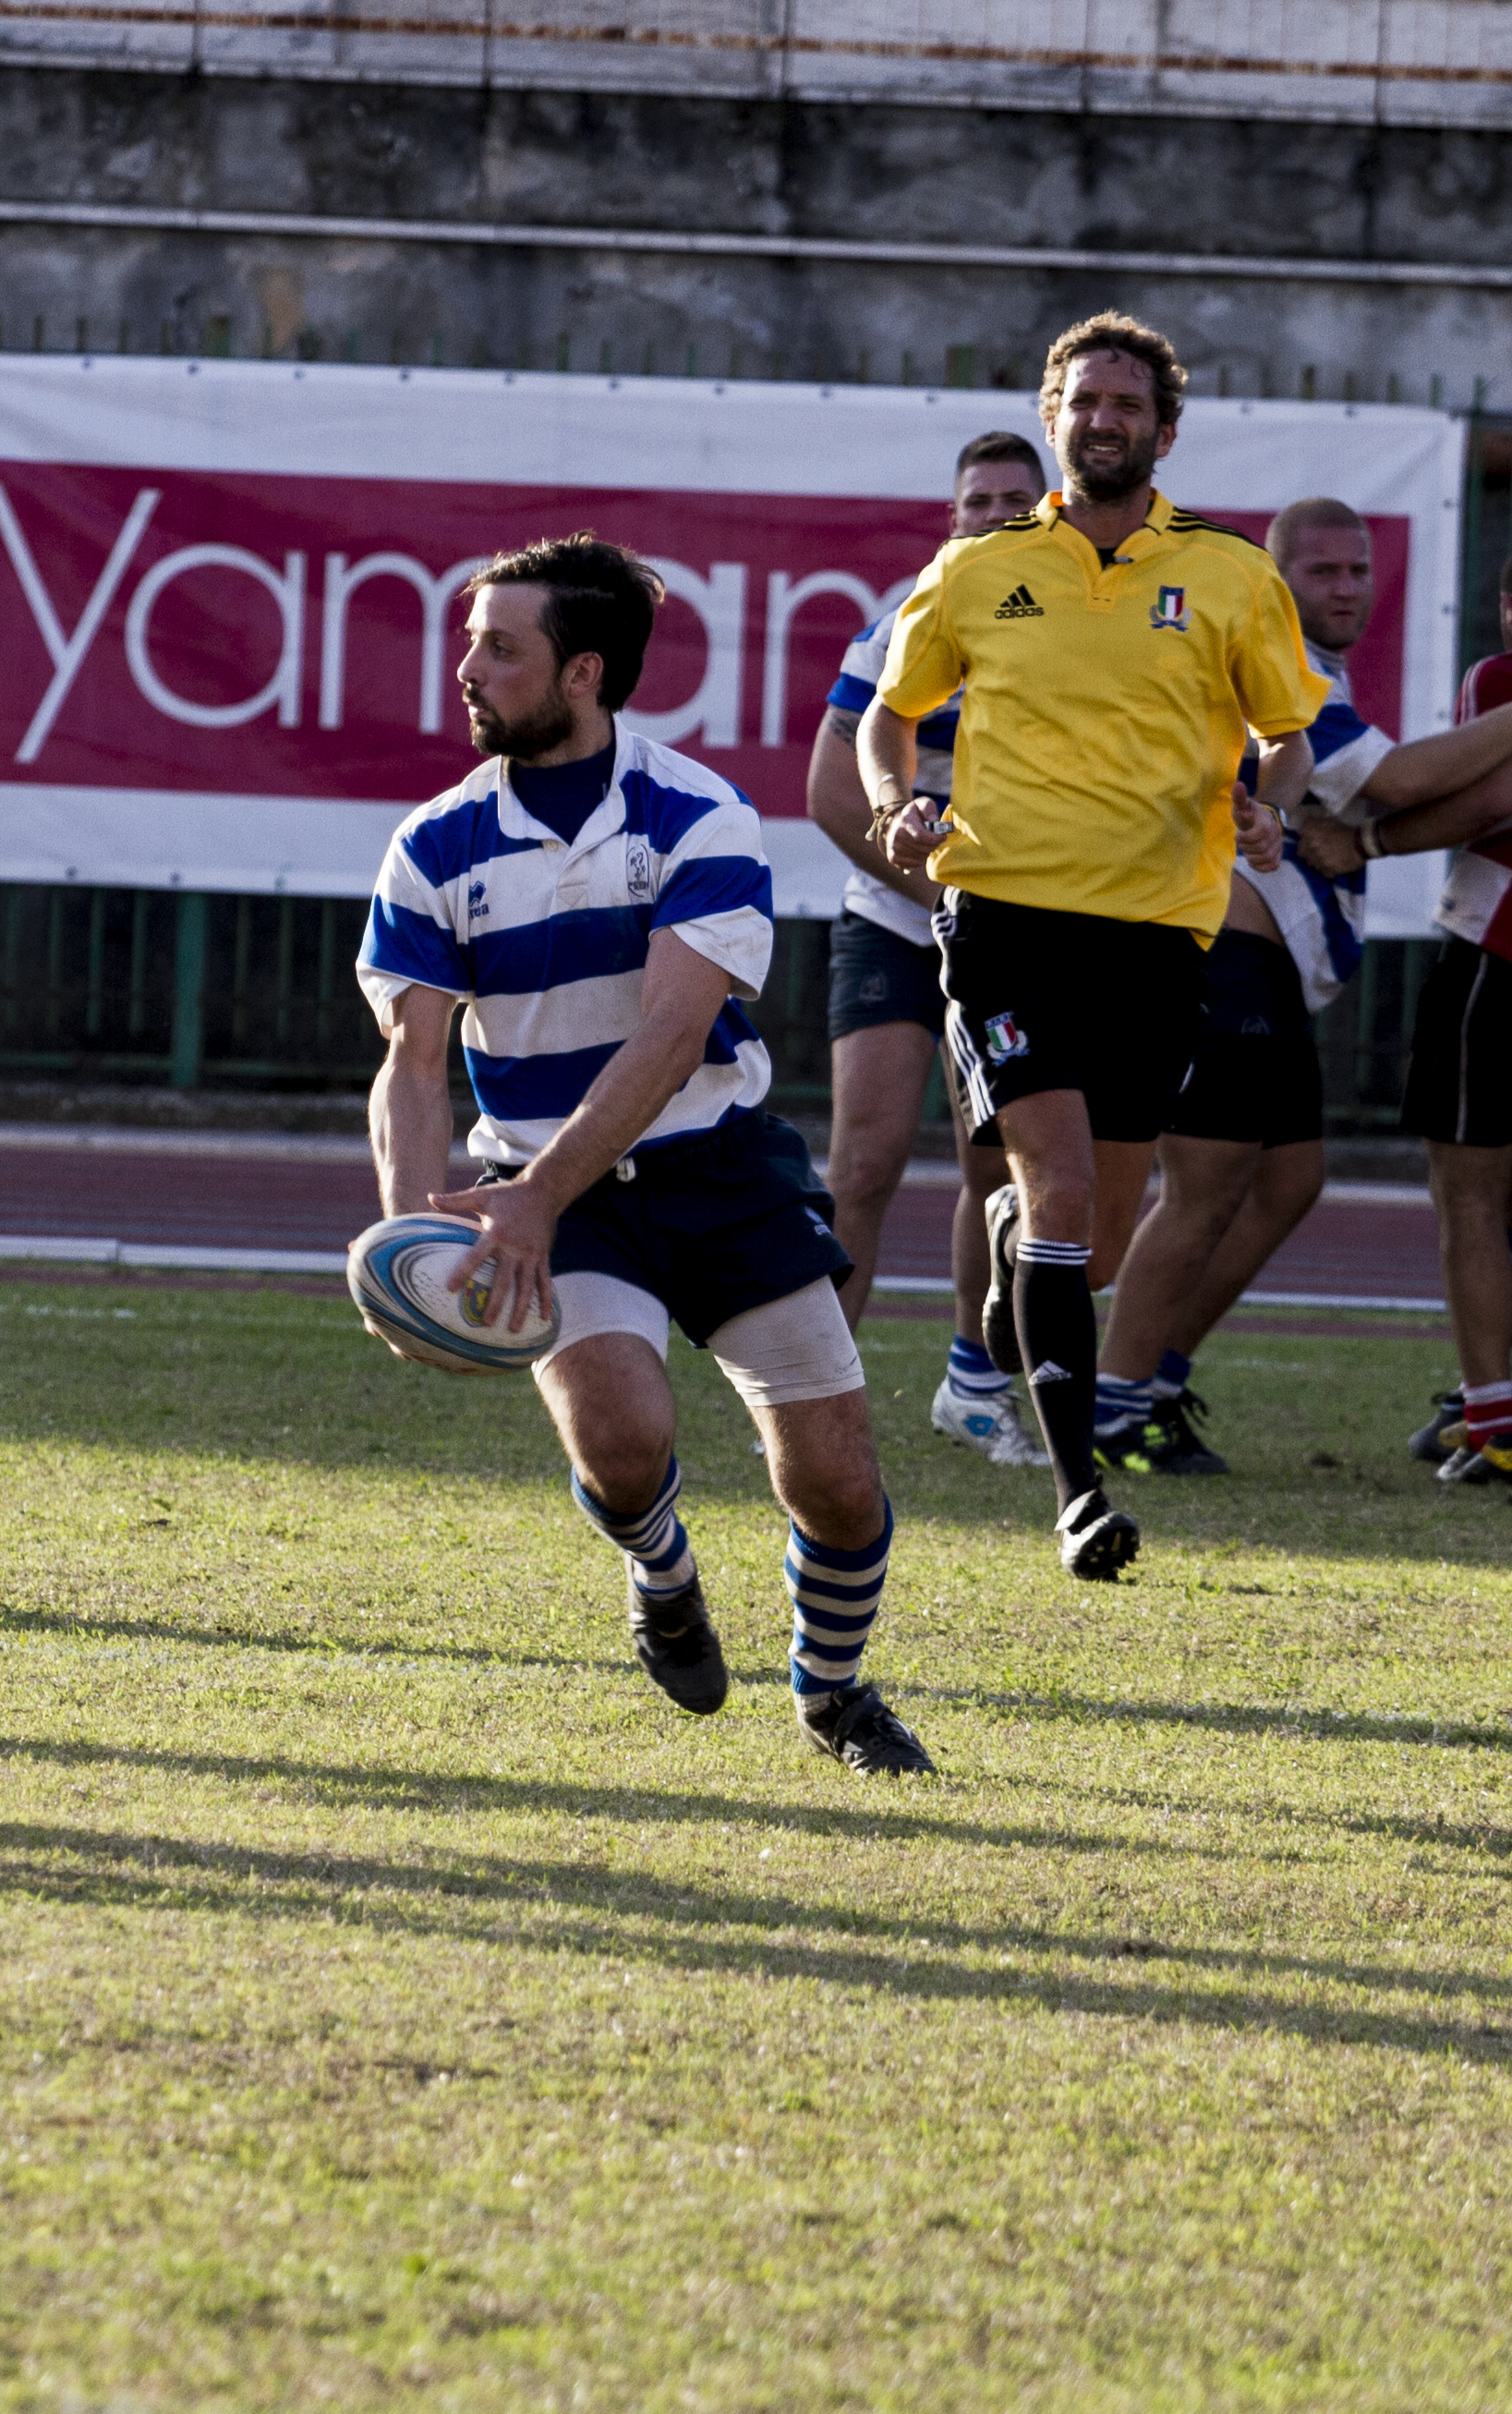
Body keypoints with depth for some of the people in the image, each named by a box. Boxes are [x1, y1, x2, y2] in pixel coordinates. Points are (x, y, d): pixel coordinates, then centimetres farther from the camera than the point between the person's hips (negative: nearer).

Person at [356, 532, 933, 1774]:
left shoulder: (700, 820, -13)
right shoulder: (436, 851, -4)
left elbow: (670, 1037, -23)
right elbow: (414, 1064, -7)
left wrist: (538, 1196, -35)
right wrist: (417, 1225, -27)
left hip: (716, 1166, -1)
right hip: (547, 1187, 1)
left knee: (836, 1481, -6)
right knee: (621, 1438, -26)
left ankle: (834, 1690, 27)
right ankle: (663, 1579, 11)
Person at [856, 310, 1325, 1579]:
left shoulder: (1232, 577, 5)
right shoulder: (976, 573, 6)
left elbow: (1290, 732, 14)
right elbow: (890, 712, 19)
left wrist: (1266, 806, -7)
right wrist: (895, 804, -2)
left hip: (1158, 925, 2)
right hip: (1007, 907, -1)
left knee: (1101, 1239, 8)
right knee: (1063, 1185, -17)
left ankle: (1010, 1234, 46)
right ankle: (1079, 1484, -16)